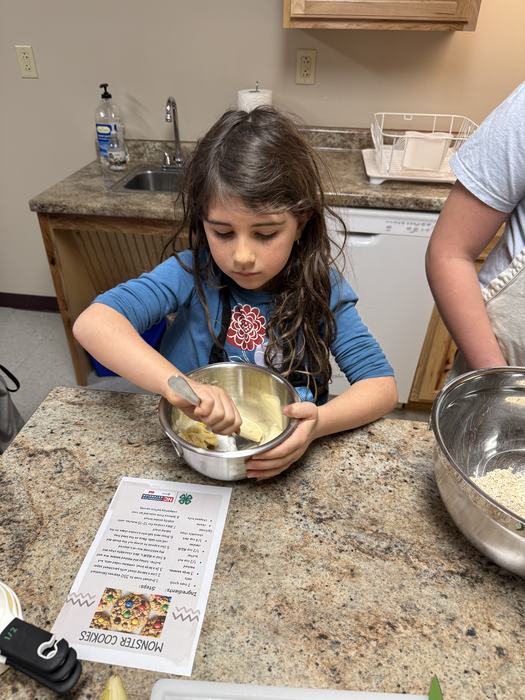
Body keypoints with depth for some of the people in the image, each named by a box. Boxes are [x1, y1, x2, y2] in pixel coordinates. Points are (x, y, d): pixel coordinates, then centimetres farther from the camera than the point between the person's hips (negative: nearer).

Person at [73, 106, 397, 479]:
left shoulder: (321, 288, -11)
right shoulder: (191, 273, -14)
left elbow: (382, 385, -11)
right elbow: (93, 323, -25)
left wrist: (318, 423, -30)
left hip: (284, 462, 0)